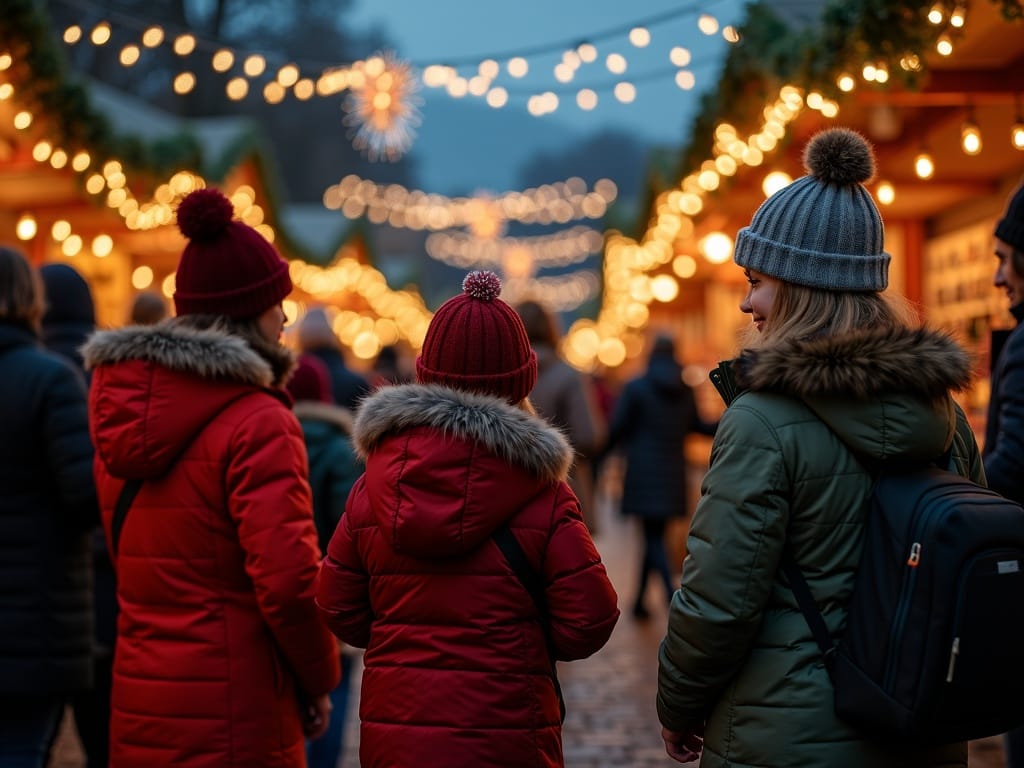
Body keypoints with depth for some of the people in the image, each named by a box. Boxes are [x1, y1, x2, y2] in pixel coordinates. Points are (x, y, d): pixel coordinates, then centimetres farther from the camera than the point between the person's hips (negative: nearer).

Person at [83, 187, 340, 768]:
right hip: (234, 714, -7)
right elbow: (288, 579, -19)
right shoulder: (259, 421, -14)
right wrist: (319, 680, -4)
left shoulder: (124, 411, 9)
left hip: (135, 707, 7)